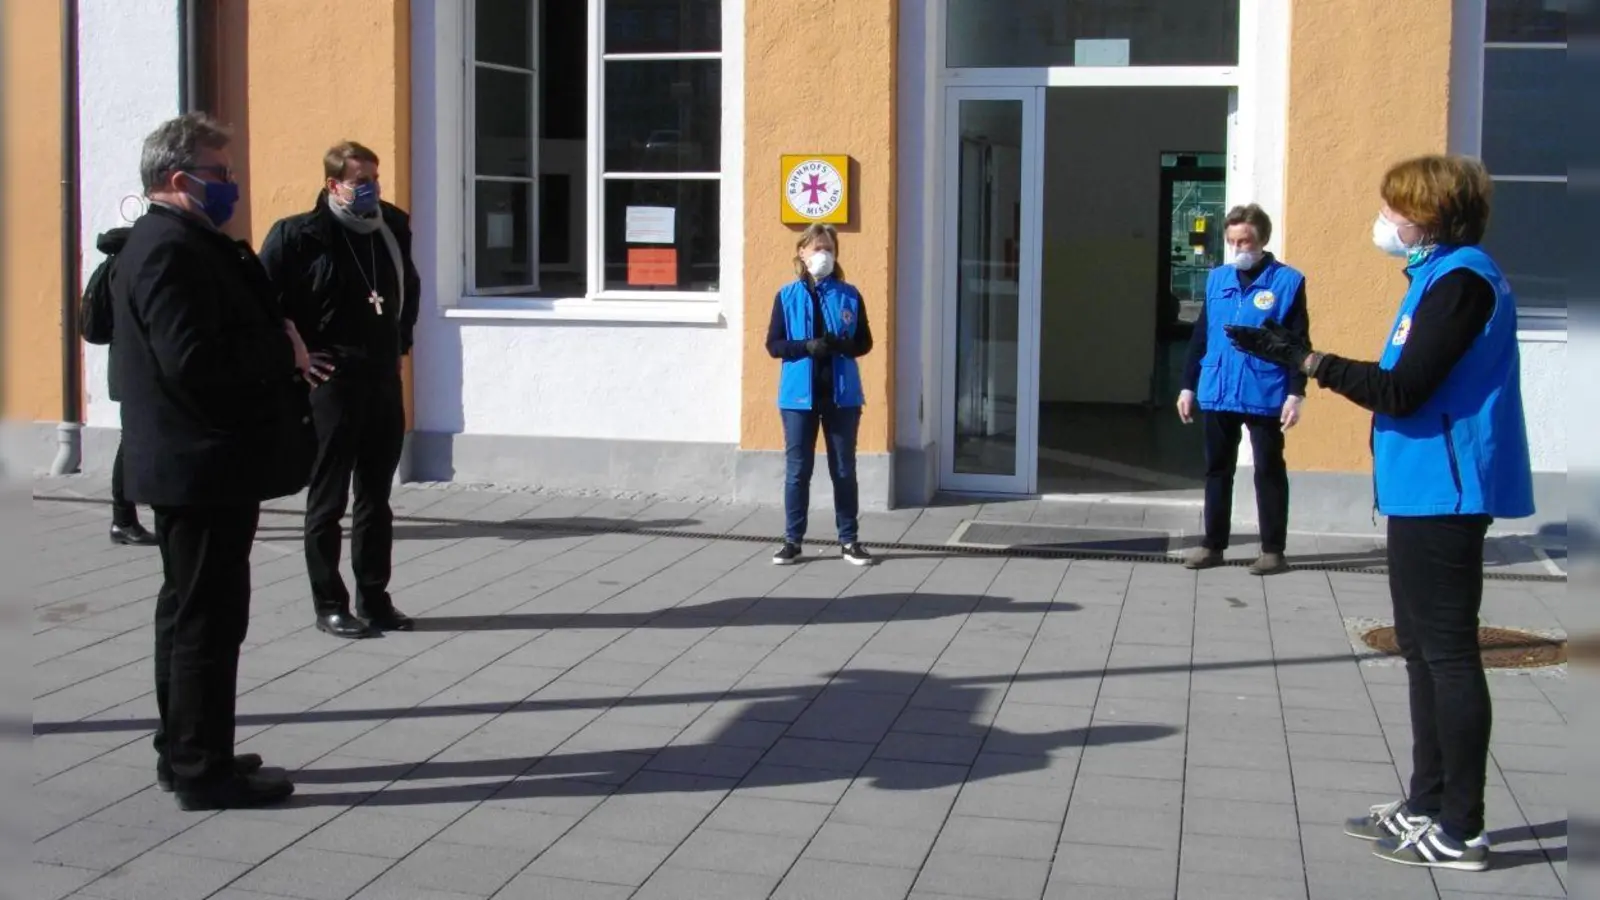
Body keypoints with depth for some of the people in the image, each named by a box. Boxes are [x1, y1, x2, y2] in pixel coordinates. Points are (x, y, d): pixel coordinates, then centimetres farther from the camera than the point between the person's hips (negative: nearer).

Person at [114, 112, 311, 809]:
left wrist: (281, 345, 3)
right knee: (209, 616, -4)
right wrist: (284, 351, -16)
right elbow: (195, 360, -27)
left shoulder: (187, 244, 16)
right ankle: (203, 770, 4)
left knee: (191, 611, 18)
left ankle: (183, 751, 29)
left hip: (197, 465, 11)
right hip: (203, 466, -11)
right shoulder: (170, 250, -18)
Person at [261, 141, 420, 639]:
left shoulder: (394, 227, 7)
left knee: (376, 498, 12)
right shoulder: (300, 236, -11)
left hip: (384, 379, 6)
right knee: (328, 500, 3)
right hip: (332, 383, -6)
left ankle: (375, 599, 21)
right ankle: (329, 605, 12)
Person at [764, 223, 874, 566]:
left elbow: (865, 342, 5)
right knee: (797, 470, 3)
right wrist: (807, 346, -17)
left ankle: (849, 540, 15)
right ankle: (792, 540, 11)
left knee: (844, 470, 7)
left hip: (842, 395, 1)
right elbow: (774, 345, 0)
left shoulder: (849, 296, 3)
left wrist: (842, 345, -16)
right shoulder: (787, 296, 2)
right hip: (799, 395, -1)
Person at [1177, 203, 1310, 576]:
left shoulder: (1287, 281, -5)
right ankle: (1213, 544, 21)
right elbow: (1200, 335, 13)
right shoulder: (1217, 279, 8)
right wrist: (1188, 386, 12)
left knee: (1269, 472, 6)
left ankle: (1273, 550, 14)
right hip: (1216, 394, 4)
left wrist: (1295, 394, -11)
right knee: (1217, 470, 12)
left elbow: (1298, 343, -5)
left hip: (1264, 397, -4)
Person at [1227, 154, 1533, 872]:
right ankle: (1427, 805, 25)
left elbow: (1402, 391, -22)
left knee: (1446, 652, -6)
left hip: (1443, 491, -11)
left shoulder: (1460, 278, -16)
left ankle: (1460, 830, 1)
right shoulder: (1442, 274, 16)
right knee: (1424, 649, 15)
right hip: (1425, 490, 11)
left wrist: (1304, 360, -16)